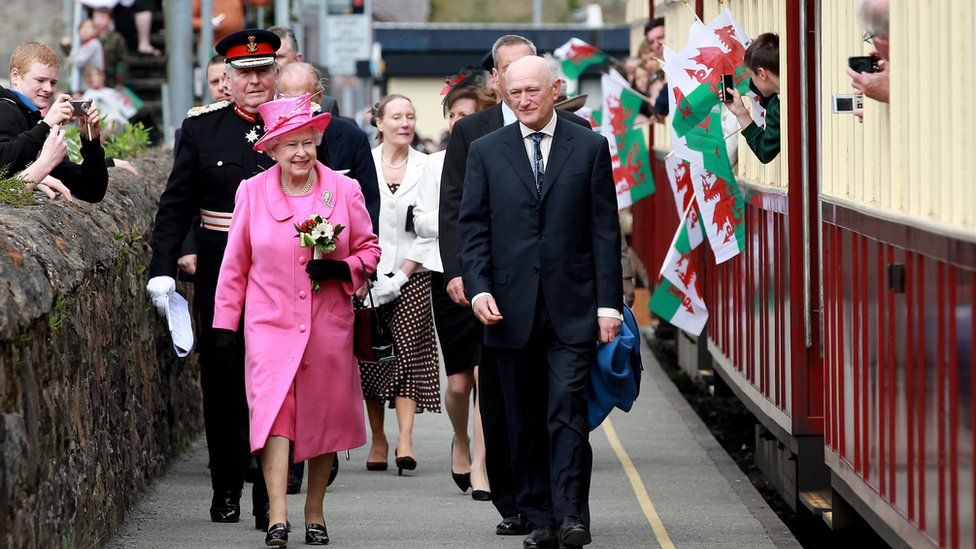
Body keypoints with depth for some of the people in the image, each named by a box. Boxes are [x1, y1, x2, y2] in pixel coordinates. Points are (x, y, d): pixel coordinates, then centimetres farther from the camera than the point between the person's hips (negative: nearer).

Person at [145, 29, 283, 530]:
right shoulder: (201, 127, 4)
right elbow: (176, 205, 3)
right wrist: (162, 271, -5)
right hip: (219, 277, 1)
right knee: (221, 384, 8)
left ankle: (269, 500, 1)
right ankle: (225, 492, 21)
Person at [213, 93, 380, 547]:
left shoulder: (343, 190, 2)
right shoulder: (252, 192, 2)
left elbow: (368, 248, 9)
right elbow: (235, 263, 7)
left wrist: (341, 268, -12)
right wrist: (225, 322, 5)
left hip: (328, 324, 1)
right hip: (270, 323, -1)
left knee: (324, 417, 7)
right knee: (273, 410, -15)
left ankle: (314, 512, 22)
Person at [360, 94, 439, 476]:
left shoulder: (427, 167, 3)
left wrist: (402, 274, -8)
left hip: (412, 277, 0)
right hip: (367, 276, 0)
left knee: (407, 354, -8)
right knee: (371, 358, 1)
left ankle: (405, 441, -12)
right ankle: (378, 440, 10)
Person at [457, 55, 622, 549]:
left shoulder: (589, 148, 5)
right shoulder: (486, 151, 9)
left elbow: (605, 230, 3)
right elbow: (472, 226, 6)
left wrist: (609, 302, -3)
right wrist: (478, 288, -9)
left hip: (572, 306, -2)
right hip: (511, 306, 2)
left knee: (568, 410, -11)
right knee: (525, 420, 5)